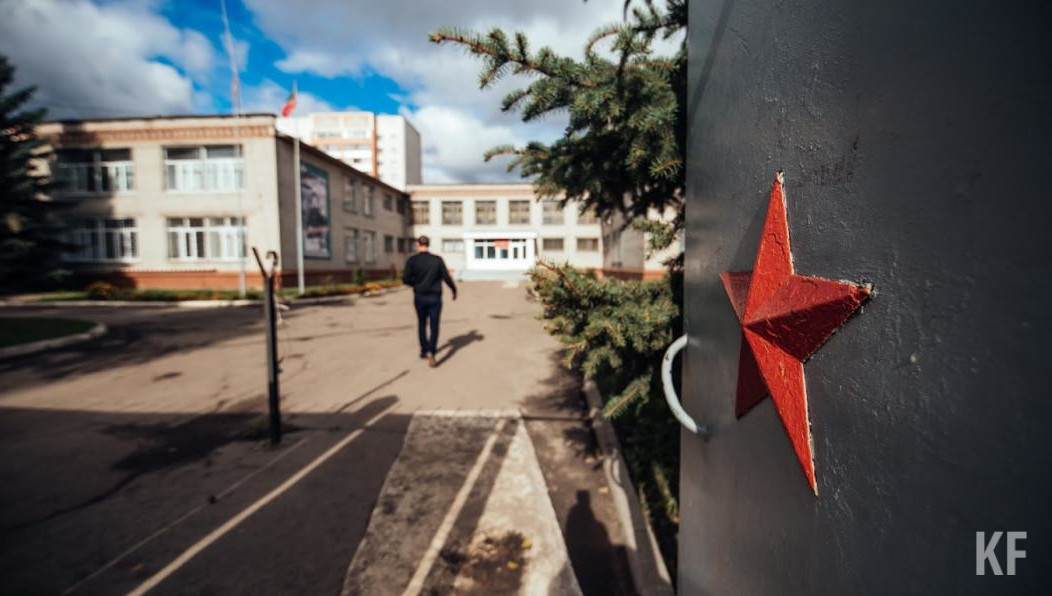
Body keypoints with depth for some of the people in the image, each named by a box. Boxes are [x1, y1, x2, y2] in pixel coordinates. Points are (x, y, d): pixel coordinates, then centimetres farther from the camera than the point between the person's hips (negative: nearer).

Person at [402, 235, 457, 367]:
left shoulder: (412, 260, -5)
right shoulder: (437, 259, -4)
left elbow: (405, 279, -11)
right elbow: (446, 278, -5)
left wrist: (416, 283, 10)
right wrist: (454, 290, 11)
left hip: (419, 298, 1)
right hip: (435, 298, -1)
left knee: (422, 324, 22)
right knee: (434, 327, 2)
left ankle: (424, 350, 32)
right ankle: (430, 352, -17)